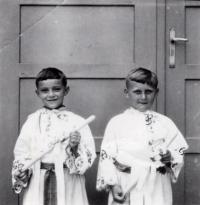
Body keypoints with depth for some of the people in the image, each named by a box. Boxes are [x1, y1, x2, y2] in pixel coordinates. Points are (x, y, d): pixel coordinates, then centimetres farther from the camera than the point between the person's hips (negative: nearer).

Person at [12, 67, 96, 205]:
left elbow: (88, 158, -2)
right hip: (38, 185, 1)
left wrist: (75, 148, -19)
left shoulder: (77, 121, -1)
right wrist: (21, 172, -11)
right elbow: (22, 152, 5)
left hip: (68, 185, -1)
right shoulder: (32, 121, 4)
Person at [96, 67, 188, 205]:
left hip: (157, 191, 1)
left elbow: (179, 152, 8)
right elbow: (107, 155, -1)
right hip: (126, 190, -1)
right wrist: (113, 184, -8)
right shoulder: (116, 123, 2)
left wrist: (169, 158, -13)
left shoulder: (165, 123, 6)